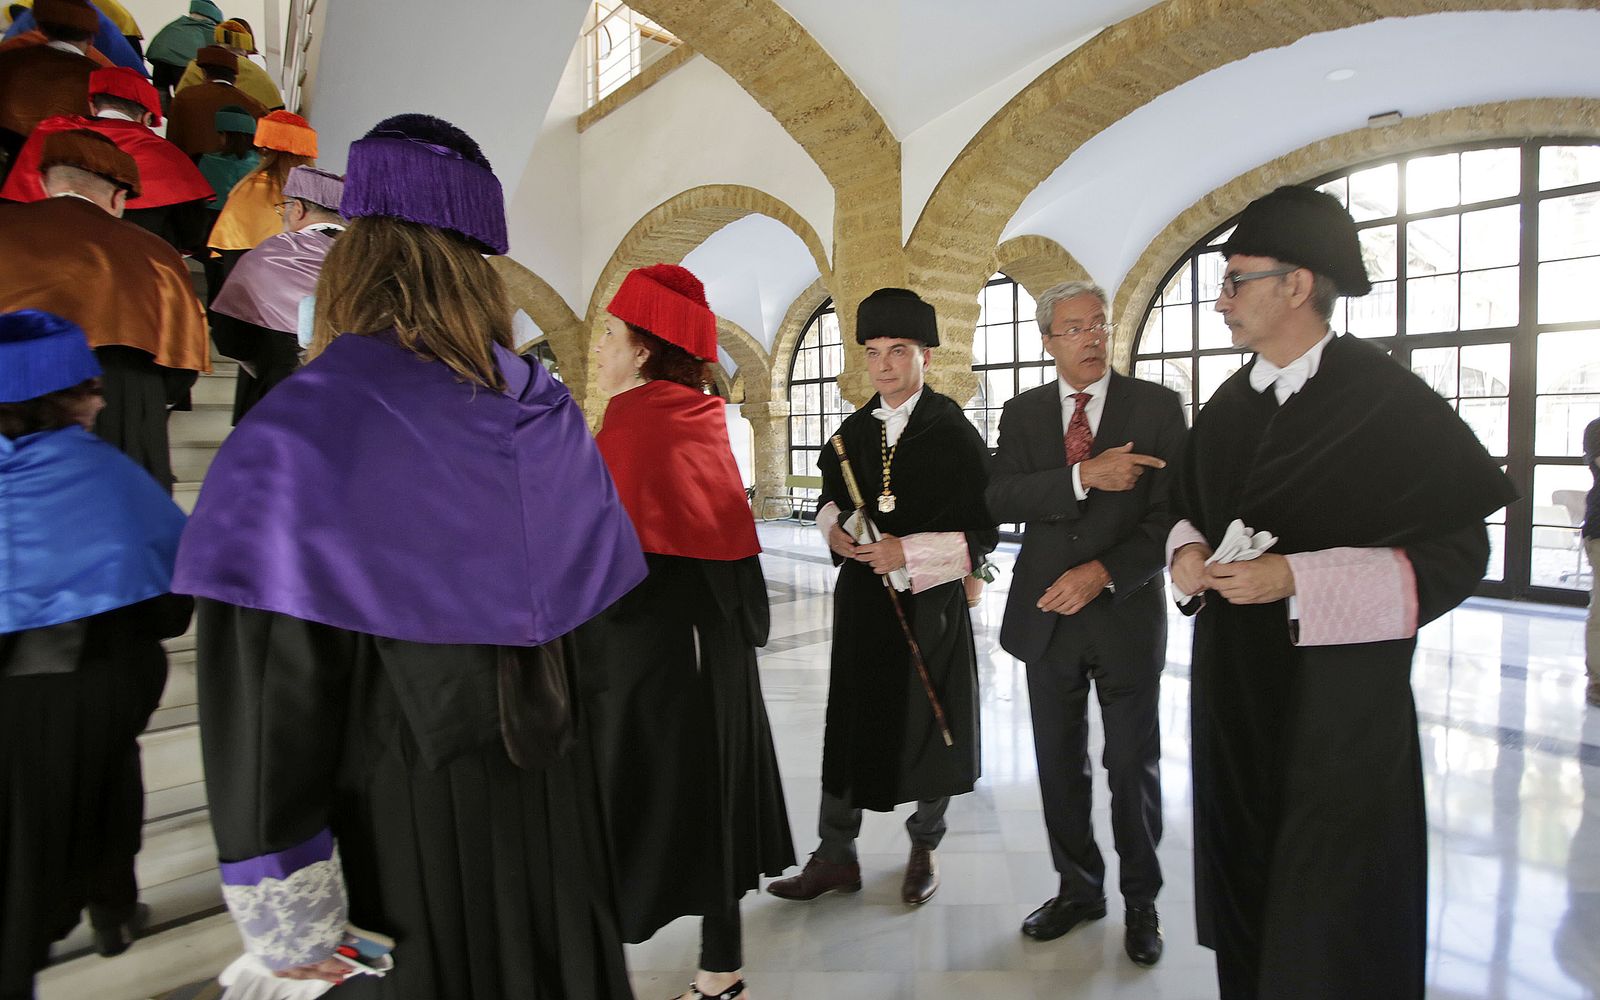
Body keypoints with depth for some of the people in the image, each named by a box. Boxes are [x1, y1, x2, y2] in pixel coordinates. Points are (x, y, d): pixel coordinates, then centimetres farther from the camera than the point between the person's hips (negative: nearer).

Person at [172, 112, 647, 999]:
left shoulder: (298, 434, -16)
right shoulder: (547, 417, -2)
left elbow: (265, 693, -18)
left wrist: (287, 923, -10)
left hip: (397, 834, -4)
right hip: (549, 815, 4)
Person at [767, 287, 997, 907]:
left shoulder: (954, 433, -8)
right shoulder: (854, 431, 6)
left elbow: (982, 532, -10)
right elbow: (830, 496, 19)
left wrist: (909, 552, -21)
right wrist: (833, 526, -4)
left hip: (930, 603, -3)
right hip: (863, 600, 4)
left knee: (928, 729, 11)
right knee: (850, 725, 7)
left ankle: (924, 848, 33)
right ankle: (835, 856, 23)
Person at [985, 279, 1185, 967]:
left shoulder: (1157, 405, -2)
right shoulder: (1023, 413, 5)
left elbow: (1171, 513, -8)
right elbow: (1001, 500, -10)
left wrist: (1104, 572, -18)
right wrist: (1082, 476, -23)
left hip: (1127, 615, -2)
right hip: (1047, 617, 3)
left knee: (1134, 768, 11)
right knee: (1059, 766, 14)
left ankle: (1141, 901, 32)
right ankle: (1078, 888, 34)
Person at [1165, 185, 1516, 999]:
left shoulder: (1390, 401, -12)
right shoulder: (1229, 405, 7)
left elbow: (1458, 551, -13)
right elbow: (1191, 506, 17)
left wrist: (1295, 578, -23)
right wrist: (1187, 548, -6)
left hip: (1339, 698, -6)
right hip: (1233, 689, 6)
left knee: (1330, 909, 8)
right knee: (1244, 876, 17)